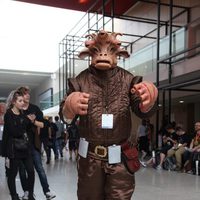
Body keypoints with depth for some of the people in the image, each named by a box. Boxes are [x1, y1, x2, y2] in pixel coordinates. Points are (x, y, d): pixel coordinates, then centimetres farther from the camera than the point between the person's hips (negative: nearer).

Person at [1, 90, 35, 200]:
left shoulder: (23, 114, 9)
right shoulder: (8, 115, -7)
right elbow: (14, 132, -18)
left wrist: (31, 122, -3)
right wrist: (28, 121, -12)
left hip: (25, 147, 6)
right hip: (14, 149, -5)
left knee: (31, 171, 3)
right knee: (12, 174, 4)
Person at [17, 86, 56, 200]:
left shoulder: (35, 108, 2)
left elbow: (42, 125, 2)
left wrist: (33, 121, -14)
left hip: (33, 142, 0)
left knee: (40, 168, -1)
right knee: (22, 169, 8)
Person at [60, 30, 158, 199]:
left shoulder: (127, 79, -5)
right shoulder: (81, 80, -4)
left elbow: (142, 111, -9)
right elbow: (64, 115, -8)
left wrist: (147, 102, -34)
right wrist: (69, 107, -32)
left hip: (120, 157, -1)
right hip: (89, 155, 1)